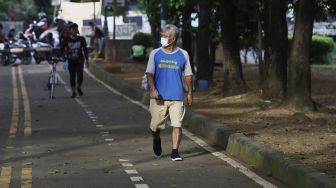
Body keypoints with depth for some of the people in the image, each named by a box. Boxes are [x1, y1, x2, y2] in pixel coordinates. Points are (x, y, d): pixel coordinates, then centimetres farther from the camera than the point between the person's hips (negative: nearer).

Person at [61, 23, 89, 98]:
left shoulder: (81, 39, 1)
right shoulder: (66, 40, -2)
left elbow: (85, 50, 8)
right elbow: (62, 49, 9)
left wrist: (86, 59, 5)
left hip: (79, 61, 0)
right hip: (71, 61, 0)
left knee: (80, 75, -14)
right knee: (72, 77, 4)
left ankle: (79, 87, 14)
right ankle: (73, 92, 16)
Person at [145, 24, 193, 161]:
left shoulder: (183, 55, 6)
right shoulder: (155, 54, 5)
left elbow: (188, 75, 12)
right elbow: (149, 73, 1)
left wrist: (190, 93, 8)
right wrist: (152, 89, -15)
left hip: (177, 97, 0)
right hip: (159, 97, 0)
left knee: (177, 125, -8)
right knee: (156, 125, 4)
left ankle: (175, 152, -2)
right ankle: (156, 140, 37)